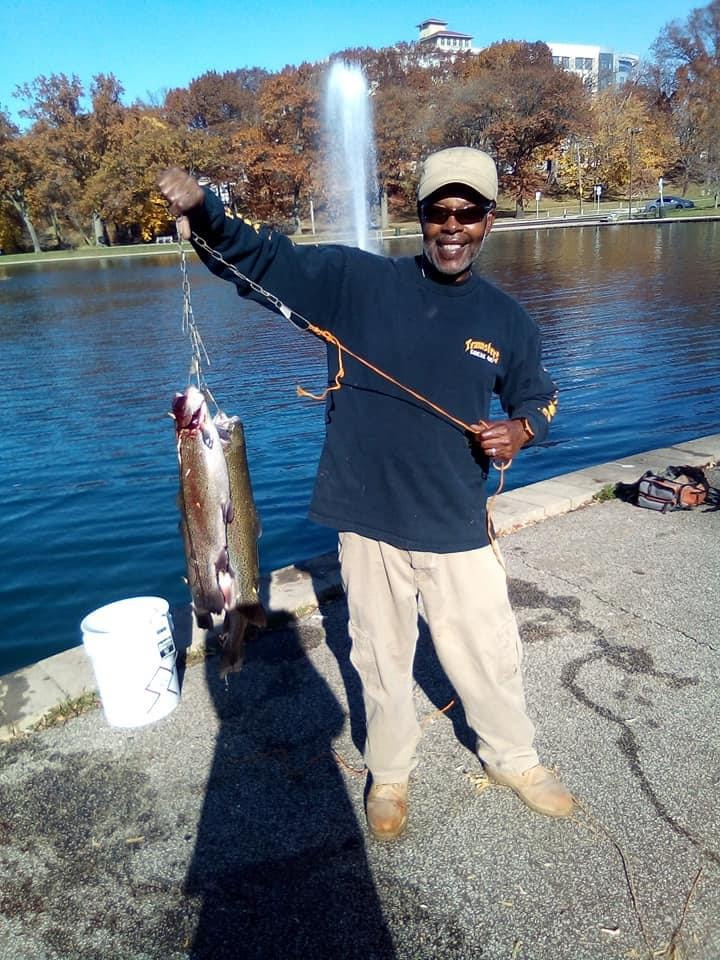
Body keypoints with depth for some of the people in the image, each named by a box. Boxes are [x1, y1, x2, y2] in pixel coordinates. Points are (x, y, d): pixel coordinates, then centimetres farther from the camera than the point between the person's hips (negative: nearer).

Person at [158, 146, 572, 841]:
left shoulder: (505, 318, 4)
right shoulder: (356, 279, -5)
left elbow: (537, 394, 17)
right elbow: (261, 258, -6)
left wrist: (520, 428, -6)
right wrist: (203, 212, -26)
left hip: (457, 525, 2)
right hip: (368, 521, -1)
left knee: (490, 655, 15)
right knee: (381, 657, 15)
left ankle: (513, 758, 45)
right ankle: (389, 772, 42)